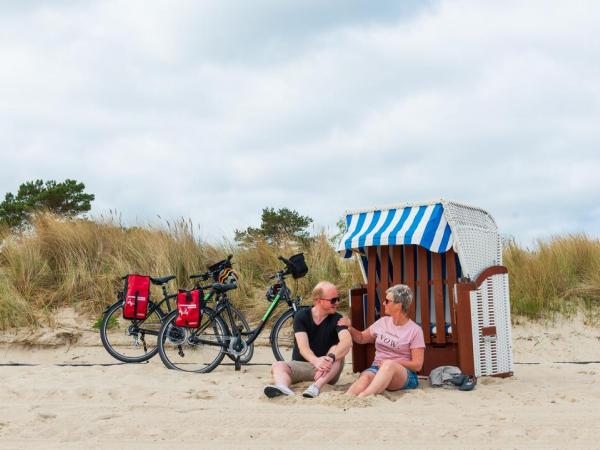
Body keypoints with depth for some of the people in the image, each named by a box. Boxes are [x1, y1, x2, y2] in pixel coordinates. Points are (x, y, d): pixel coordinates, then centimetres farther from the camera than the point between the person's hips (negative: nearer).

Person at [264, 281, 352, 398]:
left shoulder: (336, 319, -6)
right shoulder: (301, 316, -6)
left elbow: (347, 341, -26)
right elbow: (303, 347, -19)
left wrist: (330, 358, -46)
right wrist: (316, 361, -41)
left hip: (328, 373, 0)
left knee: (337, 350, -28)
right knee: (277, 366, -26)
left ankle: (316, 387, -47)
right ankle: (283, 389, -60)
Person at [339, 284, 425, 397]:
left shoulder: (415, 330, -2)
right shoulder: (383, 322, 13)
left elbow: (417, 365, -4)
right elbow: (362, 338, 27)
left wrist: (392, 363, -15)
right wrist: (350, 328, 7)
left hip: (405, 376, -4)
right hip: (377, 368, 4)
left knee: (389, 365, -39)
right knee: (365, 377, -33)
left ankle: (362, 397, -59)